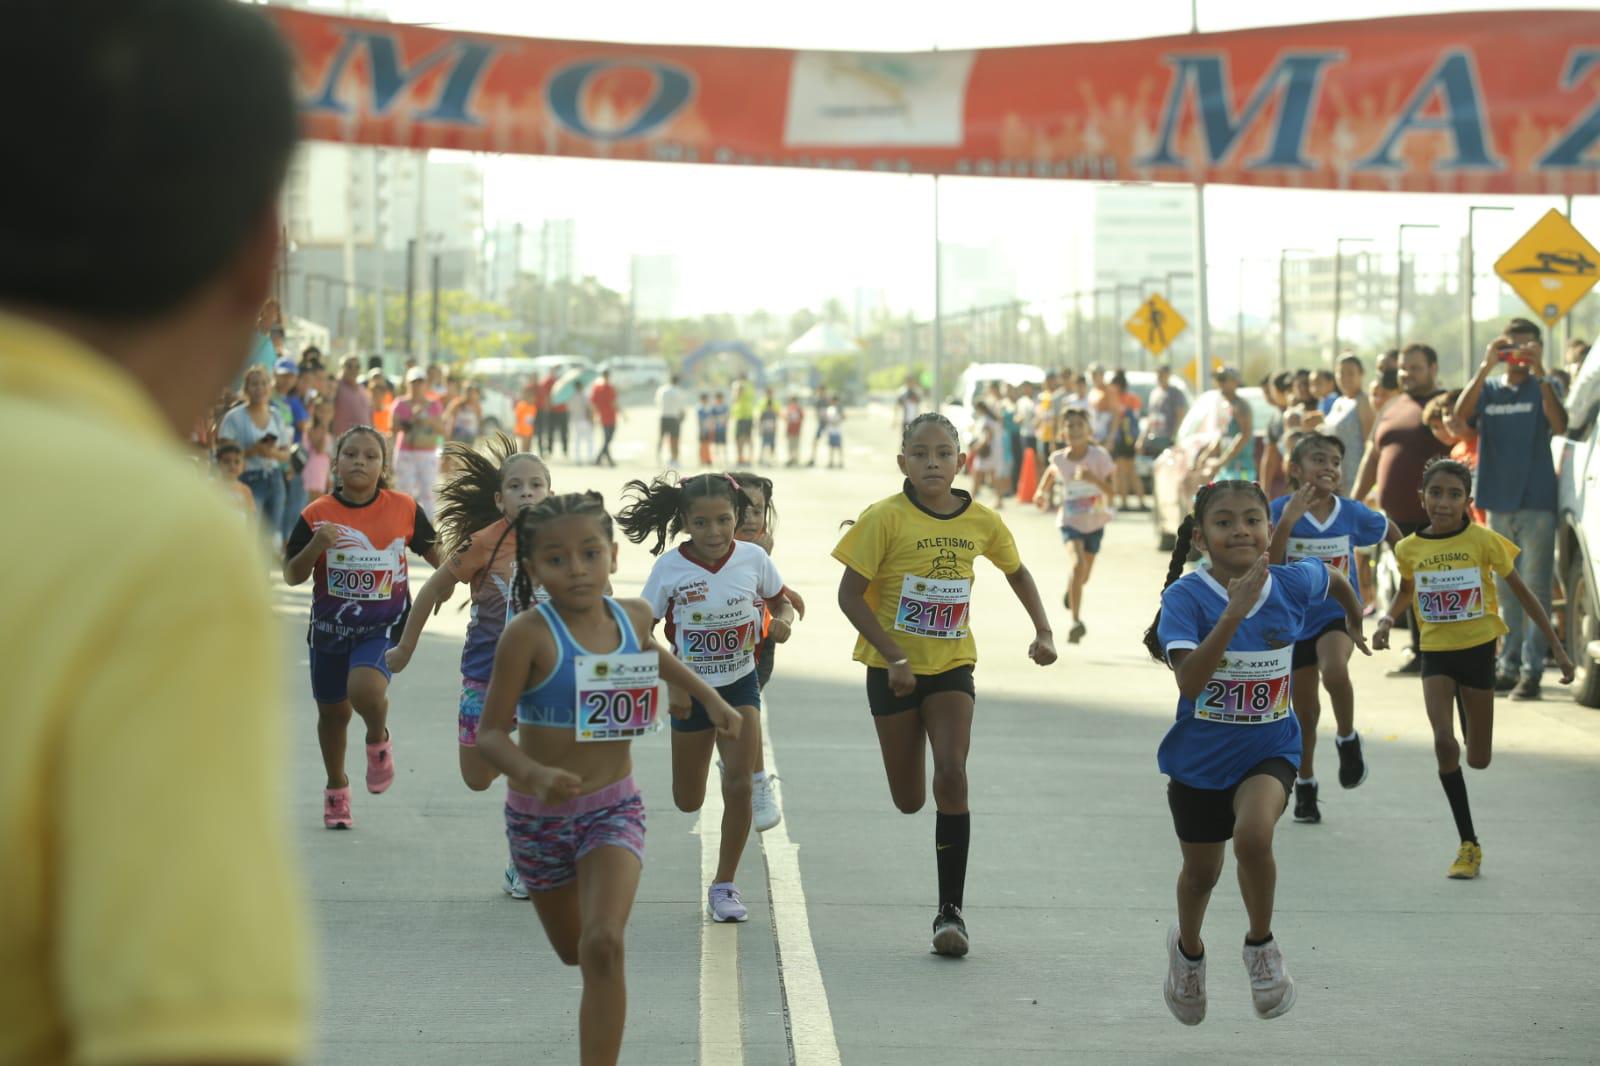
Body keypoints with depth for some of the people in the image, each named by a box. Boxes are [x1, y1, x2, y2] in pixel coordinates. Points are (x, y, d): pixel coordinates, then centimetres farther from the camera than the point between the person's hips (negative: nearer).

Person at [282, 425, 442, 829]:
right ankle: (336, 790, 40)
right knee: (332, 712, 16)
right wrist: (316, 545, -22)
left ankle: (378, 740, 6)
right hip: (330, 625, 2)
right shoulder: (317, 515, -7)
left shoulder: (404, 508, -6)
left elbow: (433, 552, 10)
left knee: (365, 689, -30)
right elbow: (291, 576, -5)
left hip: (384, 624, -2)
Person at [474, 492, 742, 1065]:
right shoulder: (529, 635, -20)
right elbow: (492, 732, -19)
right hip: (540, 813, -1)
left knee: (603, 945, -20)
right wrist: (536, 776, -37)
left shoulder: (634, 615, -5)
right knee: (573, 949, 18)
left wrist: (709, 697, 17)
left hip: (614, 808, 1)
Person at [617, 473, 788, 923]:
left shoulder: (753, 558, -13)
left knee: (738, 783, -16)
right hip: (691, 688, 0)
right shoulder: (670, 567, -17)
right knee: (688, 802, 11)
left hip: (740, 685, 0)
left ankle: (724, 885, 0)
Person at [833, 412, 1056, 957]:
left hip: (951, 666, 1)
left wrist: (1043, 631, 7)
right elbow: (850, 593, -13)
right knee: (909, 800, 6)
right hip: (894, 668, -1)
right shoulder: (885, 518, -13)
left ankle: (951, 910, -10)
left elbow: (1017, 571, 17)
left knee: (952, 777, -16)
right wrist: (894, 657, -19)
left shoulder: (981, 521, -3)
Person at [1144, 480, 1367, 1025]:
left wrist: (1355, 624, 30)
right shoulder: (1187, 596, -21)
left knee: (1252, 836, -28)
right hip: (1200, 755, 0)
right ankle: (1188, 948, 50)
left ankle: (1261, 945, -2)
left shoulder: (1293, 584, -12)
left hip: (1269, 750, 0)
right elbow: (1189, 682, -35)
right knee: (1201, 871, 17)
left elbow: (1334, 578, 14)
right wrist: (1234, 612, -42)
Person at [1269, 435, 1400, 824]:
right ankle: (1305, 786, 32)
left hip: (1339, 613, -1)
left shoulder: (1352, 513, -7)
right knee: (1305, 711, 11)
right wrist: (1288, 520, -30)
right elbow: (1269, 566, -23)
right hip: (1294, 617, 1)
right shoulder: (1281, 510, -13)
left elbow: (1389, 531, 14)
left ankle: (1347, 741, -6)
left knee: (1334, 671, -33)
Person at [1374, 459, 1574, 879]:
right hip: (1436, 652, 1)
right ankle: (1469, 845, -8)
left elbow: (1522, 593, -3)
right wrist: (1387, 620, -3)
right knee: (1443, 742, -19)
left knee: (1478, 760, 7)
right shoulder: (1410, 548, -4)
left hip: (1477, 650, -1)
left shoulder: (1483, 540, -12)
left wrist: (1558, 649, -3)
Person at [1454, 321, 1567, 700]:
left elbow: (1559, 425, -15)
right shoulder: (1488, 391, 11)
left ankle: (1531, 669, -6)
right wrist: (1485, 368, -16)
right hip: (1498, 502, 4)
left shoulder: (1544, 388, 4)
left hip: (1536, 502, -4)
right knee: (1506, 591, 10)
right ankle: (1508, 666, 16)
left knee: (1534, 589, -5)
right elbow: (1461, 415, -8)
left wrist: (1539, 373, -21)